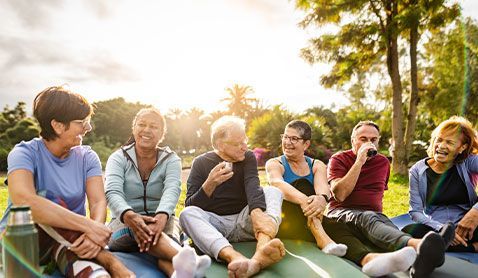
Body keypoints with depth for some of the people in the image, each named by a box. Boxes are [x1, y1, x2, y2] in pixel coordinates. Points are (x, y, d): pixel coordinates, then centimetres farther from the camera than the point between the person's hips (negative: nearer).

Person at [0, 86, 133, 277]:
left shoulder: (87, 157, 0)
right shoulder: (25, 153, -12)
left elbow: (98, 202, -13)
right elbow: (23, 200, -33)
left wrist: (94, 231, -36)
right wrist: (88, 225, -38)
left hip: (69, 237, 1)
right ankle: (109, 263, -36)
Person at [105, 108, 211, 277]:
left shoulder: (171, 160, 3)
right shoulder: (118, 158, 2)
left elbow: (172, 190, -18)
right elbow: (113, 193, -16)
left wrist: (162, 216, -42)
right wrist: (129, 216, -40)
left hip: (162, 220, 1)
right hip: (124, 222, -1)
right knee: (140, 228, -36)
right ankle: (186, 259, -63)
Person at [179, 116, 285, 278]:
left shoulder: (248, 158, 5)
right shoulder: (201, 163, 1)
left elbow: (253, 186, -17)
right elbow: (190, 206, -5)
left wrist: (257, 212, -38)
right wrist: (210, 184, -24)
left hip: (243, 222, 1)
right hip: (214, 223, -1)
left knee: (273, 191, -20)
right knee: (187, 214, -29)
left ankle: (262, 248, -50)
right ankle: (235, 258, -53)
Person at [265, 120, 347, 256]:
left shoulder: (317, 166, 10)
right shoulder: (274, 164, 1)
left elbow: (323, 187, -14)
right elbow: (278, 184, -24)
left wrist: (322, 199, -41)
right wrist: (303, 200, -46)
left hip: (312, 226, 4)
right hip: (283, 225, -3)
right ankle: (322, 237, -40)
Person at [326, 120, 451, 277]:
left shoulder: (383, 162, 18)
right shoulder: (338, 159, 2)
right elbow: (339, 195, -14)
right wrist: (359, 161, -14)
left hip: (374, 214, 4)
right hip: (342, 213, -3)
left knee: (388, 227, -33)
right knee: (368, 218, -38)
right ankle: (417, 245, -66)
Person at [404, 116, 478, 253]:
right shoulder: (417, 171, 3)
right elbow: (415, 211, -3)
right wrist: (440, 228, -20)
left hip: (466, 229, -2)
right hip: (435, 227, 3)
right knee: (409, 231, -33)